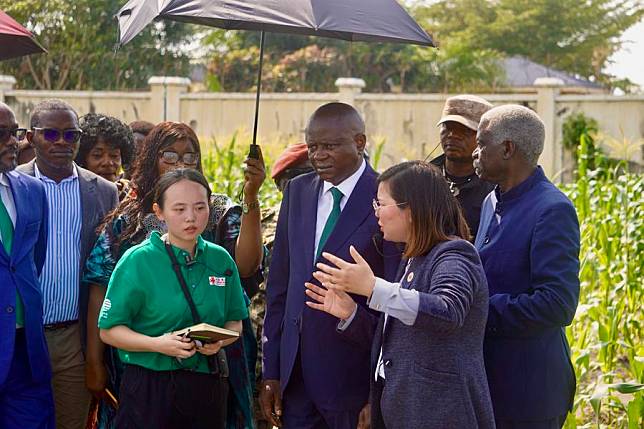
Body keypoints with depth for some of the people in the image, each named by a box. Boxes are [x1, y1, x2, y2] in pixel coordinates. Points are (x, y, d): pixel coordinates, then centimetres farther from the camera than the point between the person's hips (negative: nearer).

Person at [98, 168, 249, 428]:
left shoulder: (221, 260, 4)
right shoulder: (137, 261, -8)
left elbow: (234, 322, 12)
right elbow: (109, 330, -7)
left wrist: (220, 340, -10)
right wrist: (157, 344, -22)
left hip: (208, 386, 4)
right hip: (150, 387, -4)